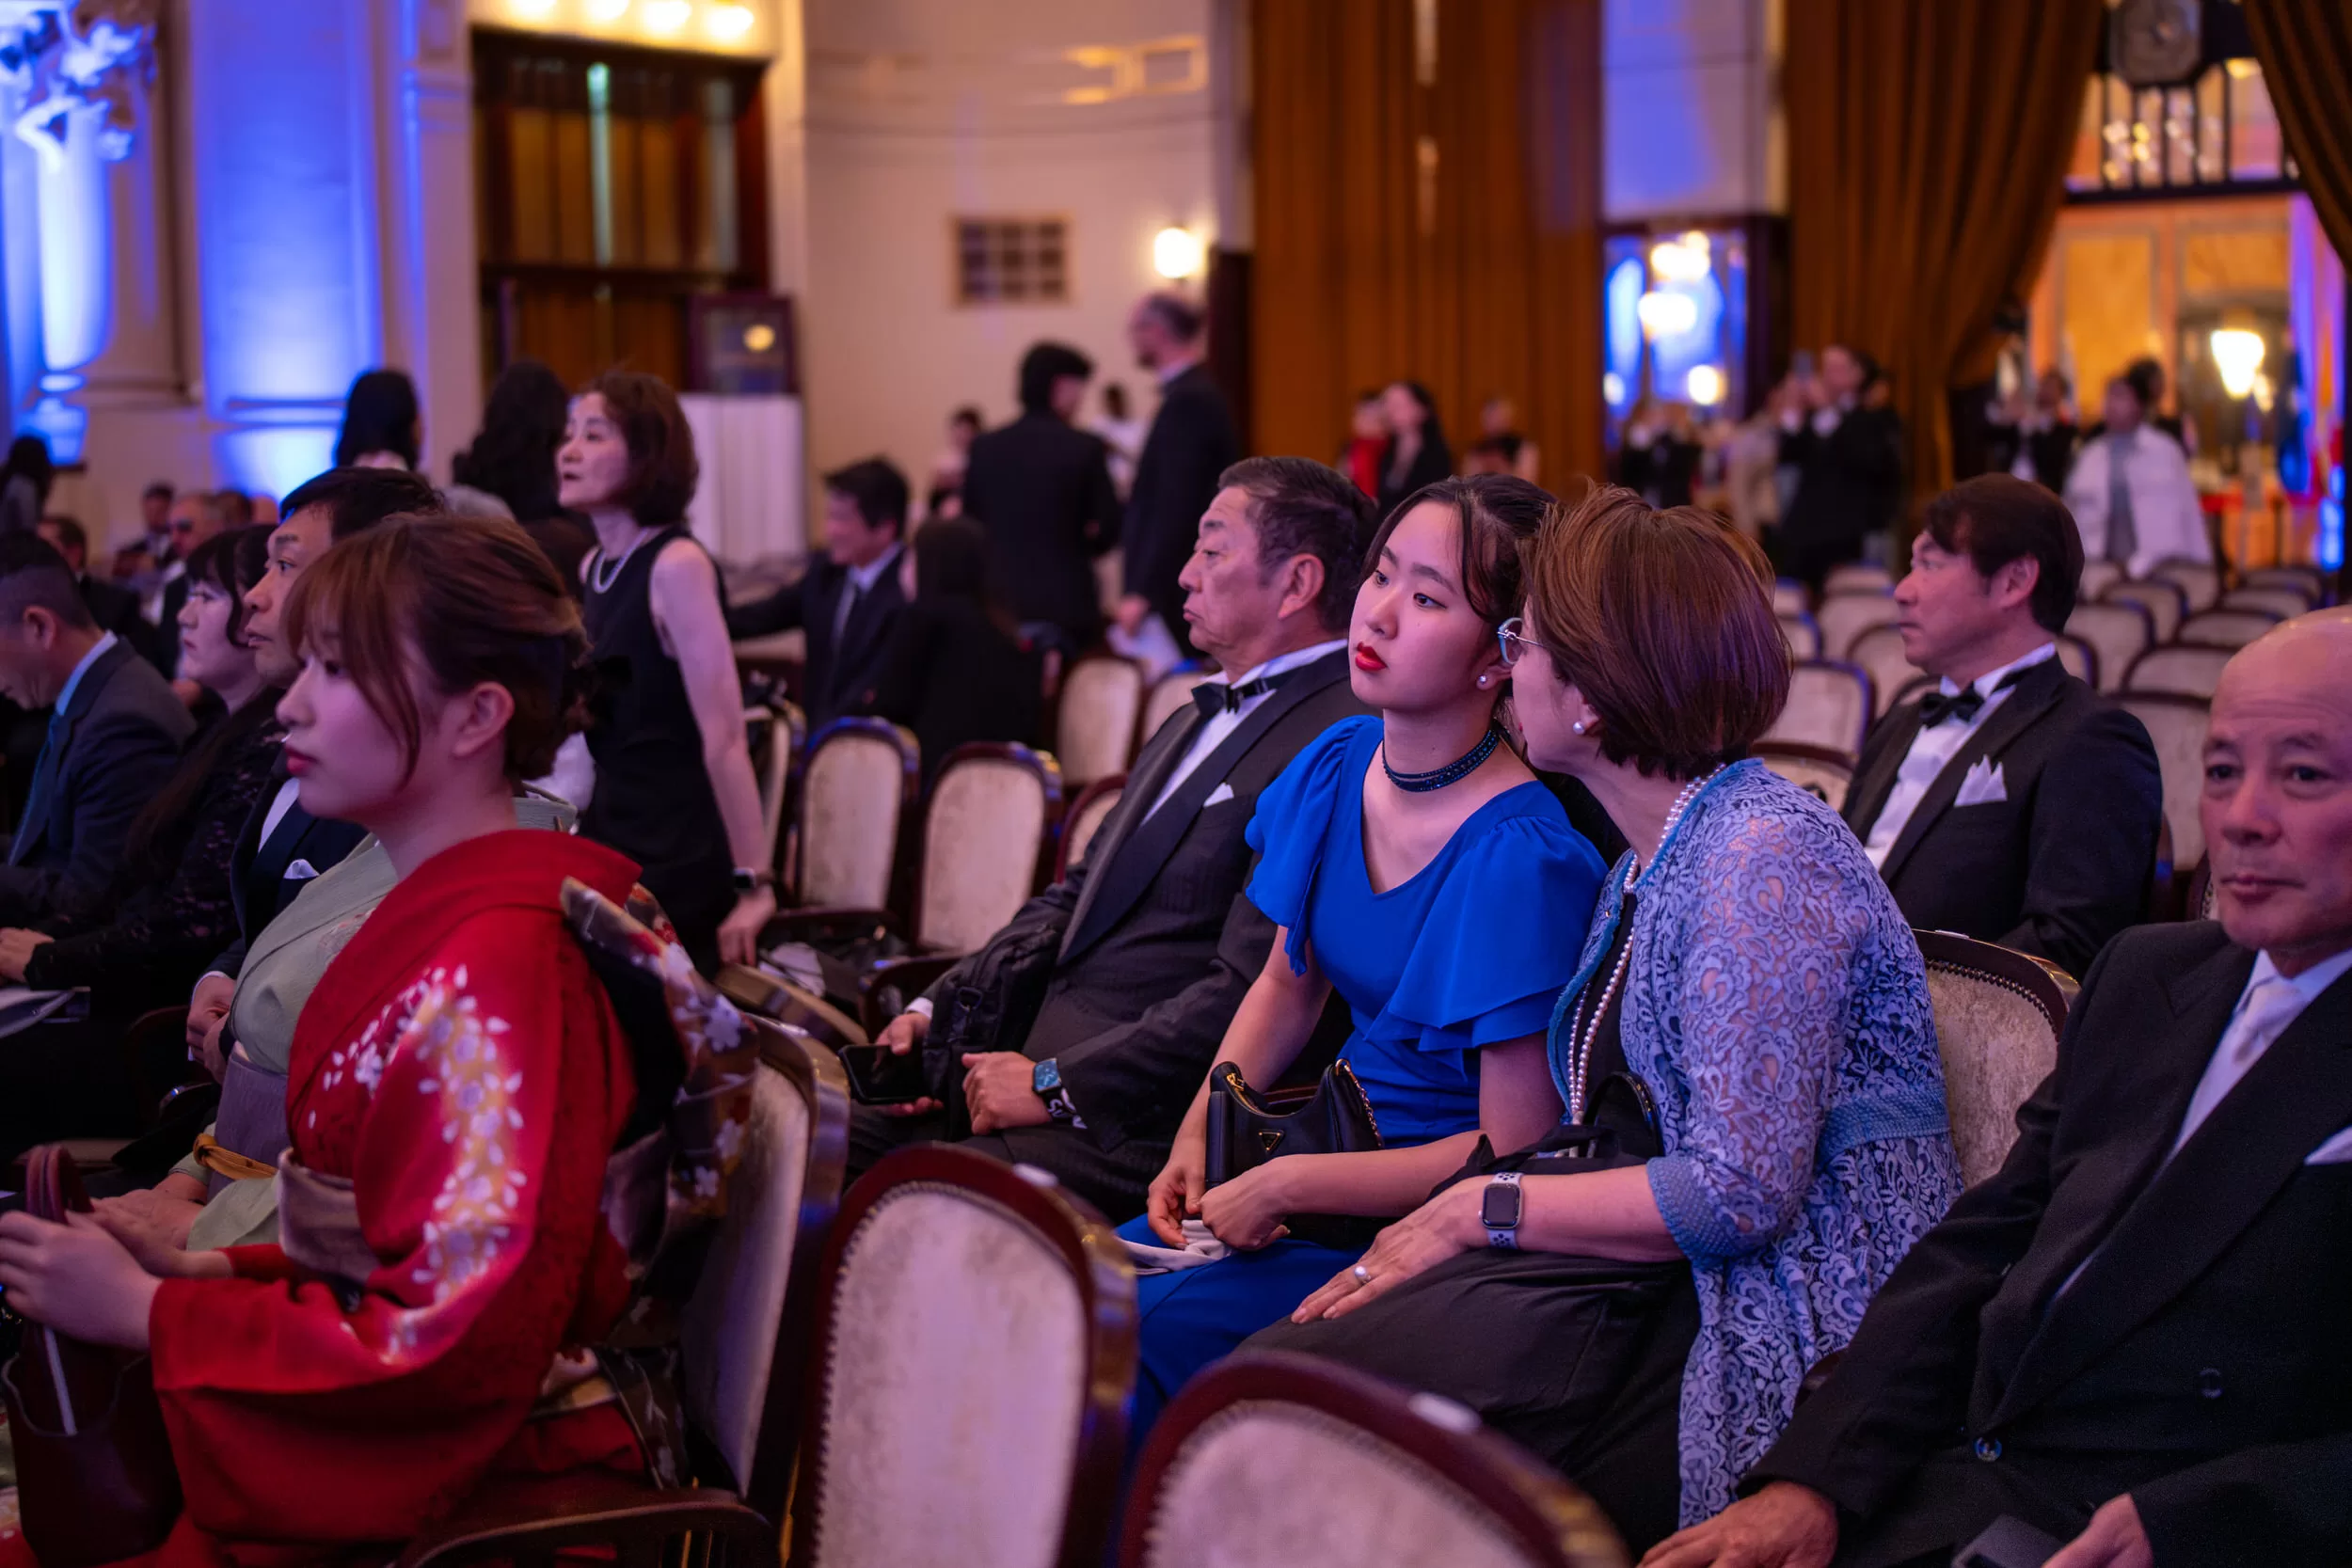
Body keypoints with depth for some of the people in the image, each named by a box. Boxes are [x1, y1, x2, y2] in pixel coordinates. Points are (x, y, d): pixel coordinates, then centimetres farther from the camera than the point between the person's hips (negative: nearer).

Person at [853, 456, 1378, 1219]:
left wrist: (1057, 1084, -19)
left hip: (1144, 1118, -9)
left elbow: (1251, 991, -22)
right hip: (1047, 1053, 10)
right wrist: (937, 1009, 7)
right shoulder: (1199, 719, 19)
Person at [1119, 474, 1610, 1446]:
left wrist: (1284, 1185, -18)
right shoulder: (1335, 765, 0)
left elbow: (1514, 1146, -19)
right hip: (1345, 1148, 7)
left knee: (1138, 1328, -21)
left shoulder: (1523, 858, -22)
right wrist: (1198, 1136, 1)